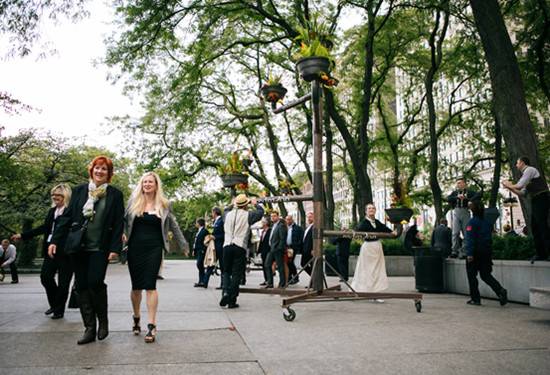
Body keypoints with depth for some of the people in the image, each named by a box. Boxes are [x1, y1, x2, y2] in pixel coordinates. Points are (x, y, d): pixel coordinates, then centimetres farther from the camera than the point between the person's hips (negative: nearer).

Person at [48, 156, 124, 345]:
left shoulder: (115, 194, 1)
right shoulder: (79, 191, 8)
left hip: (100, 248, -3)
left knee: (95, 283, -13)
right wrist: (55, 241, 1)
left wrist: (115, 248, -9)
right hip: (78, 246, 3)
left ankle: (103, 320, 11)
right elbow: (67, 217, 7)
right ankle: (90, 328, 12)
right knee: (82, 286, 4)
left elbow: (119, 223, -2)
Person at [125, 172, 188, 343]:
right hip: (135, 248, 2)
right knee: (136, 286, 8)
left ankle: (152, 326, -4)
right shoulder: (133, 202, 5)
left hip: (154, 249, -1)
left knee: (150, 285, -8)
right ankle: (136, 319, 30)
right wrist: (122, 234, -9)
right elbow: (124, 221, 10)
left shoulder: (164, 205, 4)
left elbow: (174, 226, 10)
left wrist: (183, 245, 12)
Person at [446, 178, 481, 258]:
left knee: (466, 233, 0)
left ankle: (463, 252, 3)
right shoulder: (455, 192, 14)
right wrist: (457, 197, -15)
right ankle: (454, 251, -5)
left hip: (465, 212, -2)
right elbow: (448, 199, 0)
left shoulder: (469, 191, 6)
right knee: (455, 232, -4)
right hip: (456, 212, 2)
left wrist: (468, 200, -15)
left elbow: (479, 195, -8)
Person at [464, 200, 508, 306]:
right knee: (485, 274, 12)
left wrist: (469, 253, -21)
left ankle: (475, 299, 9)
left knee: (472, 276, 6)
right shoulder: (487, 222, 9)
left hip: (475, 252, -6)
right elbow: (489, 237, 15)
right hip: (486, 252, 6)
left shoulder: (472, 222, -11)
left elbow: (470, 239, -18)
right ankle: (500, 290, -10)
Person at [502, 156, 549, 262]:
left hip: (541, 200, -10)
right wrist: (509, 188, 16)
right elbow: (522, 193, 23)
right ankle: (541, 253, 11)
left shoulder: (529, 170, -6)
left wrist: (509, 185, 3)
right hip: (536, 202, 10)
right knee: (535, 227, 8)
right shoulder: (526, 173, 23)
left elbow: (519, 186, -15)